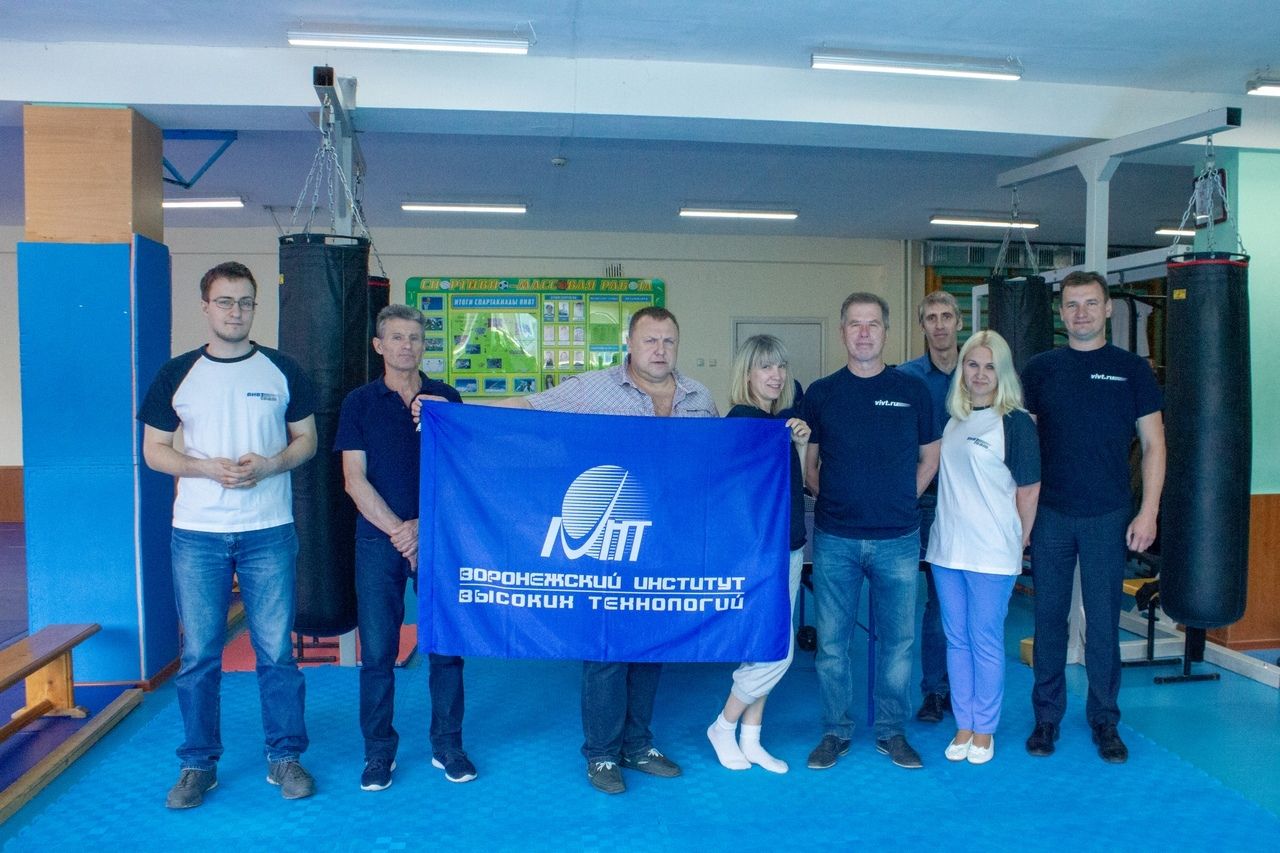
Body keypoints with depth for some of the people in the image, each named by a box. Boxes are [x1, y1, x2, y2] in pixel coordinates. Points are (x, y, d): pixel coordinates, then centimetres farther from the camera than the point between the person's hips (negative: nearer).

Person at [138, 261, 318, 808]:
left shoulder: (282, 371, 4)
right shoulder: (177, 374, 4)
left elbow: (306, 440, 7)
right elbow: (154, 450, 5)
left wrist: (268, 464, -12)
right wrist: (206, 467, -13)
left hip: (269, 532, 0)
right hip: (196, 535, 1)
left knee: (276, 650, 4)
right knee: (198, 655, 7)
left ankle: (285, 758, 19)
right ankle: (199, 764, 22)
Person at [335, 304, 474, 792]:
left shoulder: (446, 399, 6)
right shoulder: (360, 403, 5)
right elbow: (355, 480, 0)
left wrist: (422, 526, -8)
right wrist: (397, 531, -9)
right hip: (378, 538, 0)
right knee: (377, 650, 3)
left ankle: (447, 745, 18)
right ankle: (379, 751, 18)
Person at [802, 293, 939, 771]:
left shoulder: (912, 391, 3)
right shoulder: (820, 393, 3)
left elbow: (930, 456, 12)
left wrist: (903, 499, 4)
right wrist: (829, 499, 0)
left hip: (898, 539, 0)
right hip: (834, 539, 0)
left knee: (897, 639, 9)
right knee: (832, 641, 7)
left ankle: (891, 731, 25)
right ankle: (836, 731, 22)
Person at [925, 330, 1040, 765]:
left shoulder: (1015, 422, -7)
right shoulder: (954, 420, 10)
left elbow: (1028, 489, -4)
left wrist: (1017, 541, 1)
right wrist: (947, 530, 10)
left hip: (992, 553, -5)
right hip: (947, 548, 6)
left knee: (986, 642, 4)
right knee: (957, 640, 12)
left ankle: (984, 729, 20)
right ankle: (963, 725, 24)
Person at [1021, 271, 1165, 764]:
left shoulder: (1131, 369, 3)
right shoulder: (1040, 369, 5)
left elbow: (1153, 445, 2)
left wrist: (1148, 512, -6)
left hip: (1108, 518, -1)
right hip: (1050, 515, 1)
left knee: (1103, 621, 6)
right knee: (1049, 617, 7)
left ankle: (1104, 720, 21)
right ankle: (1047, 716, 20)